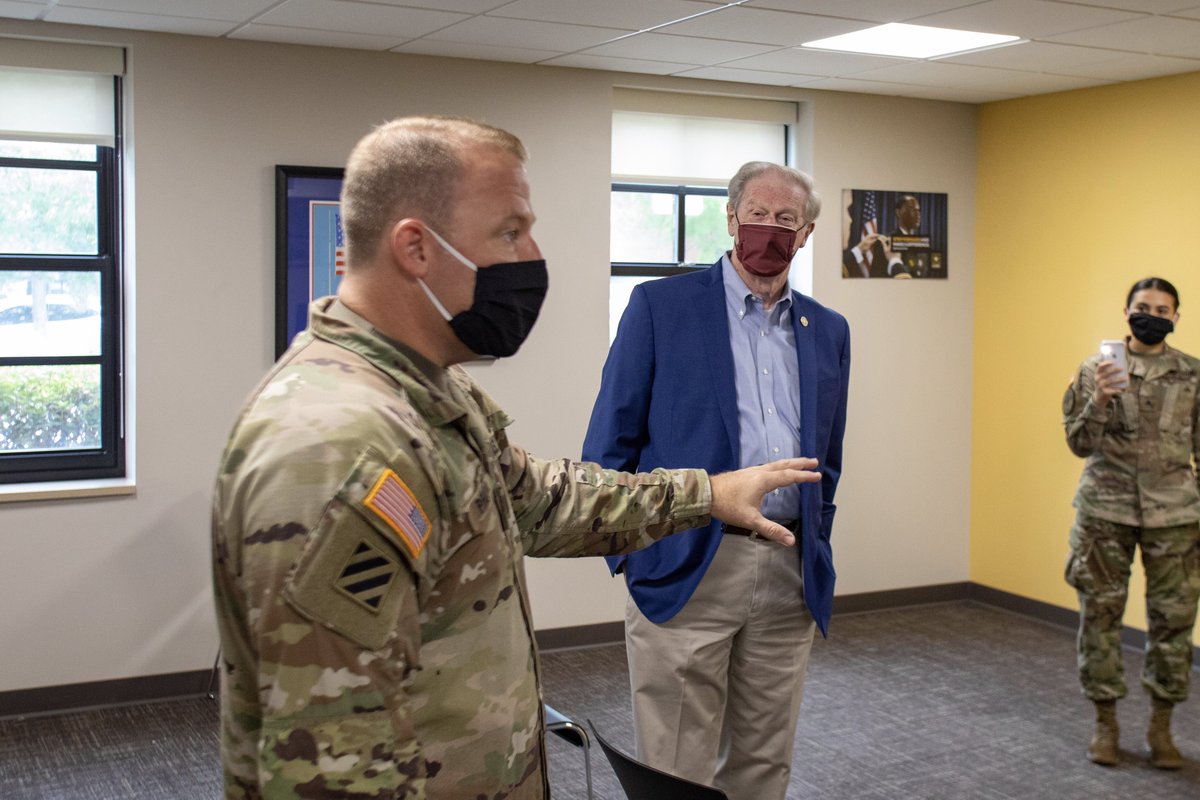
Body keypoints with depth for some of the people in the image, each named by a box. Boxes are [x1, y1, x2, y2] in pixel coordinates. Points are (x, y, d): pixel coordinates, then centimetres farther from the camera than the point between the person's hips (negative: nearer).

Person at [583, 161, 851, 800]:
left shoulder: (828, 331, 12)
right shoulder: (660, 306, -1)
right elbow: (610, 442, -1)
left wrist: (815, 550, 13)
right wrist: (626, 549, -7)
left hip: (790, 579, 5)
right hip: (684, 572, -4)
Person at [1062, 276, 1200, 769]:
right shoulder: (1096, 369, 1)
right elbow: (1079, 444, -1)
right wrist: (1098, 401, -18)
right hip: (1105, 511, 0)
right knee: (1100, 615, 6)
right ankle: (1105, 723, 20)